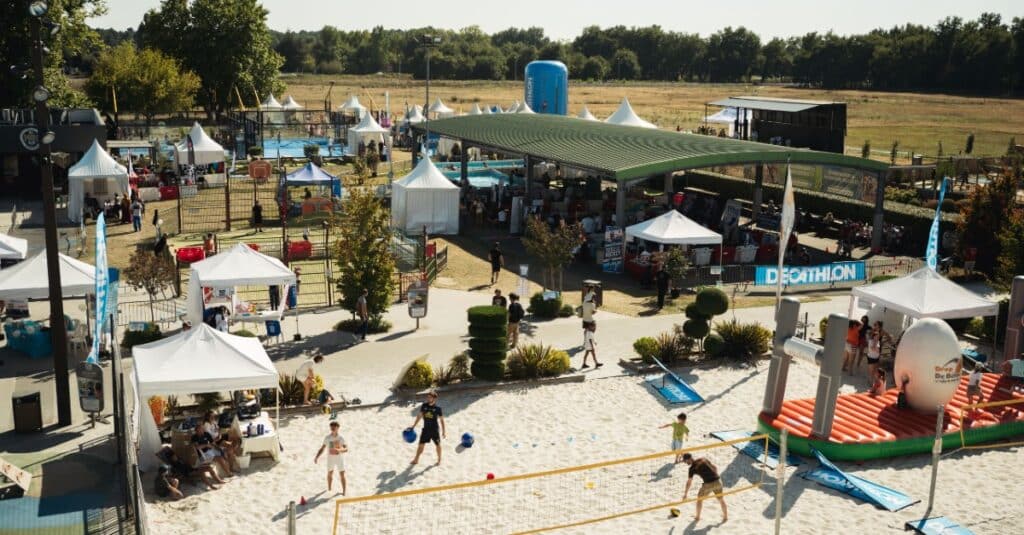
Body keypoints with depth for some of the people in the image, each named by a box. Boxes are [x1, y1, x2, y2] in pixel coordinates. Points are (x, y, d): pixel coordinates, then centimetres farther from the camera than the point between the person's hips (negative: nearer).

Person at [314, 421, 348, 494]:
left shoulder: (341, 438, -11)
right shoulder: (327, 438, -7)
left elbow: (346, 449, -16)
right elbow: (322, 448, -2)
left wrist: (339, 450, -36)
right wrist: (316, 457, -13)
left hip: (339, 458, -2)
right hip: (330, 458, 2)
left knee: (342, 475, -6)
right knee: (330, 473, 17)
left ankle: (344, 492, 4)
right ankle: (329, 489, 40)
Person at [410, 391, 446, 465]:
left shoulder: (437, 408, -12)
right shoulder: (424, 406, -4)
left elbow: (441, 420, -5)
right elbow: (419, 416, 8)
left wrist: (443, 431, -4)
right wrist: (413, 426, 10)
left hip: (434, 430, -2)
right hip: (426, 429, 2)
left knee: (438, 445, 10)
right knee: (421, 444, 5)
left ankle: (439, 459, 30)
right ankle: (416, 459, 17)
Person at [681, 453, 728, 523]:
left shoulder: (692, 468, -4)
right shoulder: (703, 459, 8)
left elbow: (689, 482, 2)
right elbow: (714, 468, 15)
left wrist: (685, 494, 12)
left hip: (708, 484, -4)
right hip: (718, 481, 4)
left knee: (700, 498, 21)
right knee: (721, 499, 25)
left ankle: (697, 517, 30)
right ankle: (726, 517, 38)